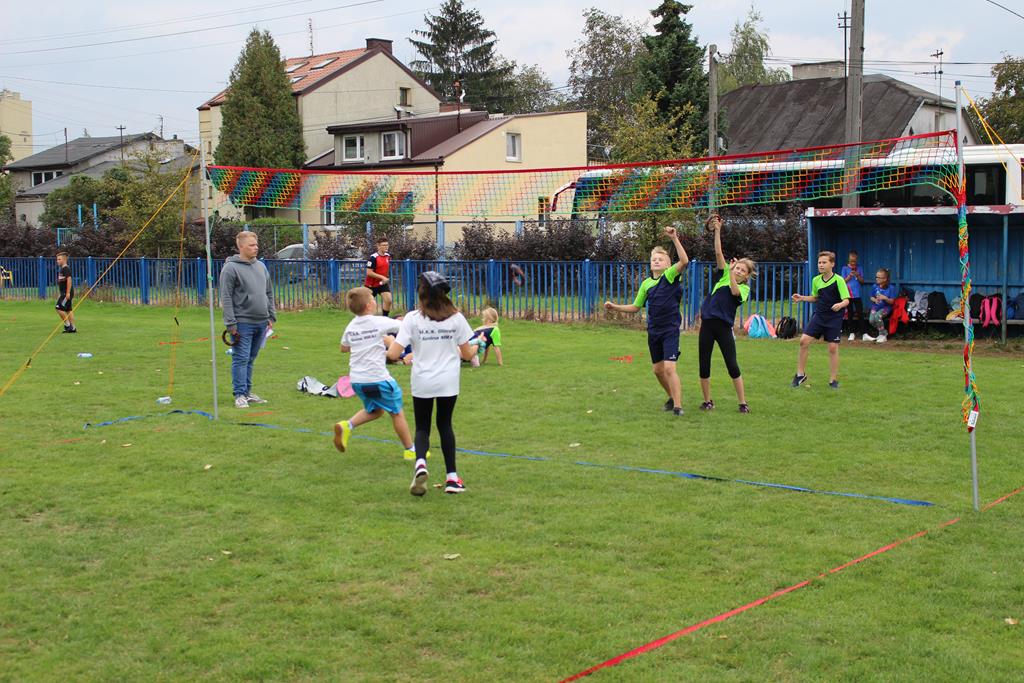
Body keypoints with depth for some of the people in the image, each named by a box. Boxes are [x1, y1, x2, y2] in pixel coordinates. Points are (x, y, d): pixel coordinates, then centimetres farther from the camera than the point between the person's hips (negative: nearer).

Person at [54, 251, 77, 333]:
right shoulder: (60, 269, 17)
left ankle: (67, 324, -4)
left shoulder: (66, 268, -14)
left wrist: (68, 293, -24)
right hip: (63, 293, 10)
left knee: (59, 308, -12)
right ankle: (72, 328, 12)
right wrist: (59, 294, 25)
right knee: (68, 310, 10)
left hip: (67, 293, -10)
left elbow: (69, 280, -22)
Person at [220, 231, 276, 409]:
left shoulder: (261, 266, 13)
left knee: (250, 359, 13)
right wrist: (231, 324, -15)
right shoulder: (231, 268, -8)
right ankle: (239, 394, -1)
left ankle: (247, 392, 20)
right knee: (241, 359, -5)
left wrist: (272, 316, 13)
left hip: (261, 322, 6)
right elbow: (226, 298, -11)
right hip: (243, 323, -6)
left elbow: (269, 293, 20)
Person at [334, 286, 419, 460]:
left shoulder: (351, 326, 6)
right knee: (397, 412, 11)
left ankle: (346, 426, 4)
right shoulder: (380, 322, -11)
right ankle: (410, 450, 19)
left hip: (356, 379, 6)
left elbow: (344, 348, 21)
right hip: (377, 378, -6)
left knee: (375, 410, 25)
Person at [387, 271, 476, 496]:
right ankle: (452, 477, 14)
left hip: (422, 382, -2)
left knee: (422, 427, 13)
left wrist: (389, 345, 9)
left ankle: (420, 463, -17)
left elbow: (393, 354, -14)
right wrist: (475, 348, 24)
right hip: (449, 381, 2)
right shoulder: (456, 318, -5)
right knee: (445, 425, 17)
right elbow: (467, 354, 1)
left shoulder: (412, 318, -11)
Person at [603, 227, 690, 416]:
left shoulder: (670, 275, -9)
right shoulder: (646, 283, 7)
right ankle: (672, 397, 34)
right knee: (658, 369, 13)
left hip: (670, 329, -6)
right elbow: (635, 307, 18)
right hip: (653, 330, 6)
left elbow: (684, 261, -29)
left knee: (669, 368, -16)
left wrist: (674, 239, -34)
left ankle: (678, 405, -9)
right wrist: (615, 307, 9)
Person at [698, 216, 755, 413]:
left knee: (732, 365, -4)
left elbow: (735, 291, -21)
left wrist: (731, 273, -25)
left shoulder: (745, 288, 3)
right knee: (704, 365, 4)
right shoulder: (725, 275, 9)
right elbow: (718, 253, 1)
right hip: (707, 324, 3)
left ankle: (743, 402, 4)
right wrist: (717, 231, -7)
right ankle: (708, 401, 17)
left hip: (724, 327, -3)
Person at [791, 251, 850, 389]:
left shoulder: (839, 280, -12)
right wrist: (802, 298, 6)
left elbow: (846, 300, -14)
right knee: (804, 340, -6)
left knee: (833, 348, -2)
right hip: (819, 316, 5)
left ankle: (833, 380, 12)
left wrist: (840, 304, -35)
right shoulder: (816, 280, 4)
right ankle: (800, 374, 8)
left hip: (834, 318, -4)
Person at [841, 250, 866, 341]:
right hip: (848, 294, -1)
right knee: (850, 314, 4)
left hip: (857, 294, 1)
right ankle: (852, 333, 10)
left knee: (860, 313, -3)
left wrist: (857, 276, -11)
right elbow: (843, 281, 1)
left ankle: (861, 332, 5)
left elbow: (862, 281, 6)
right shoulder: (845, 268, 2)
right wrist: (849, 276, -15)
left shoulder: (859, 269, 7)